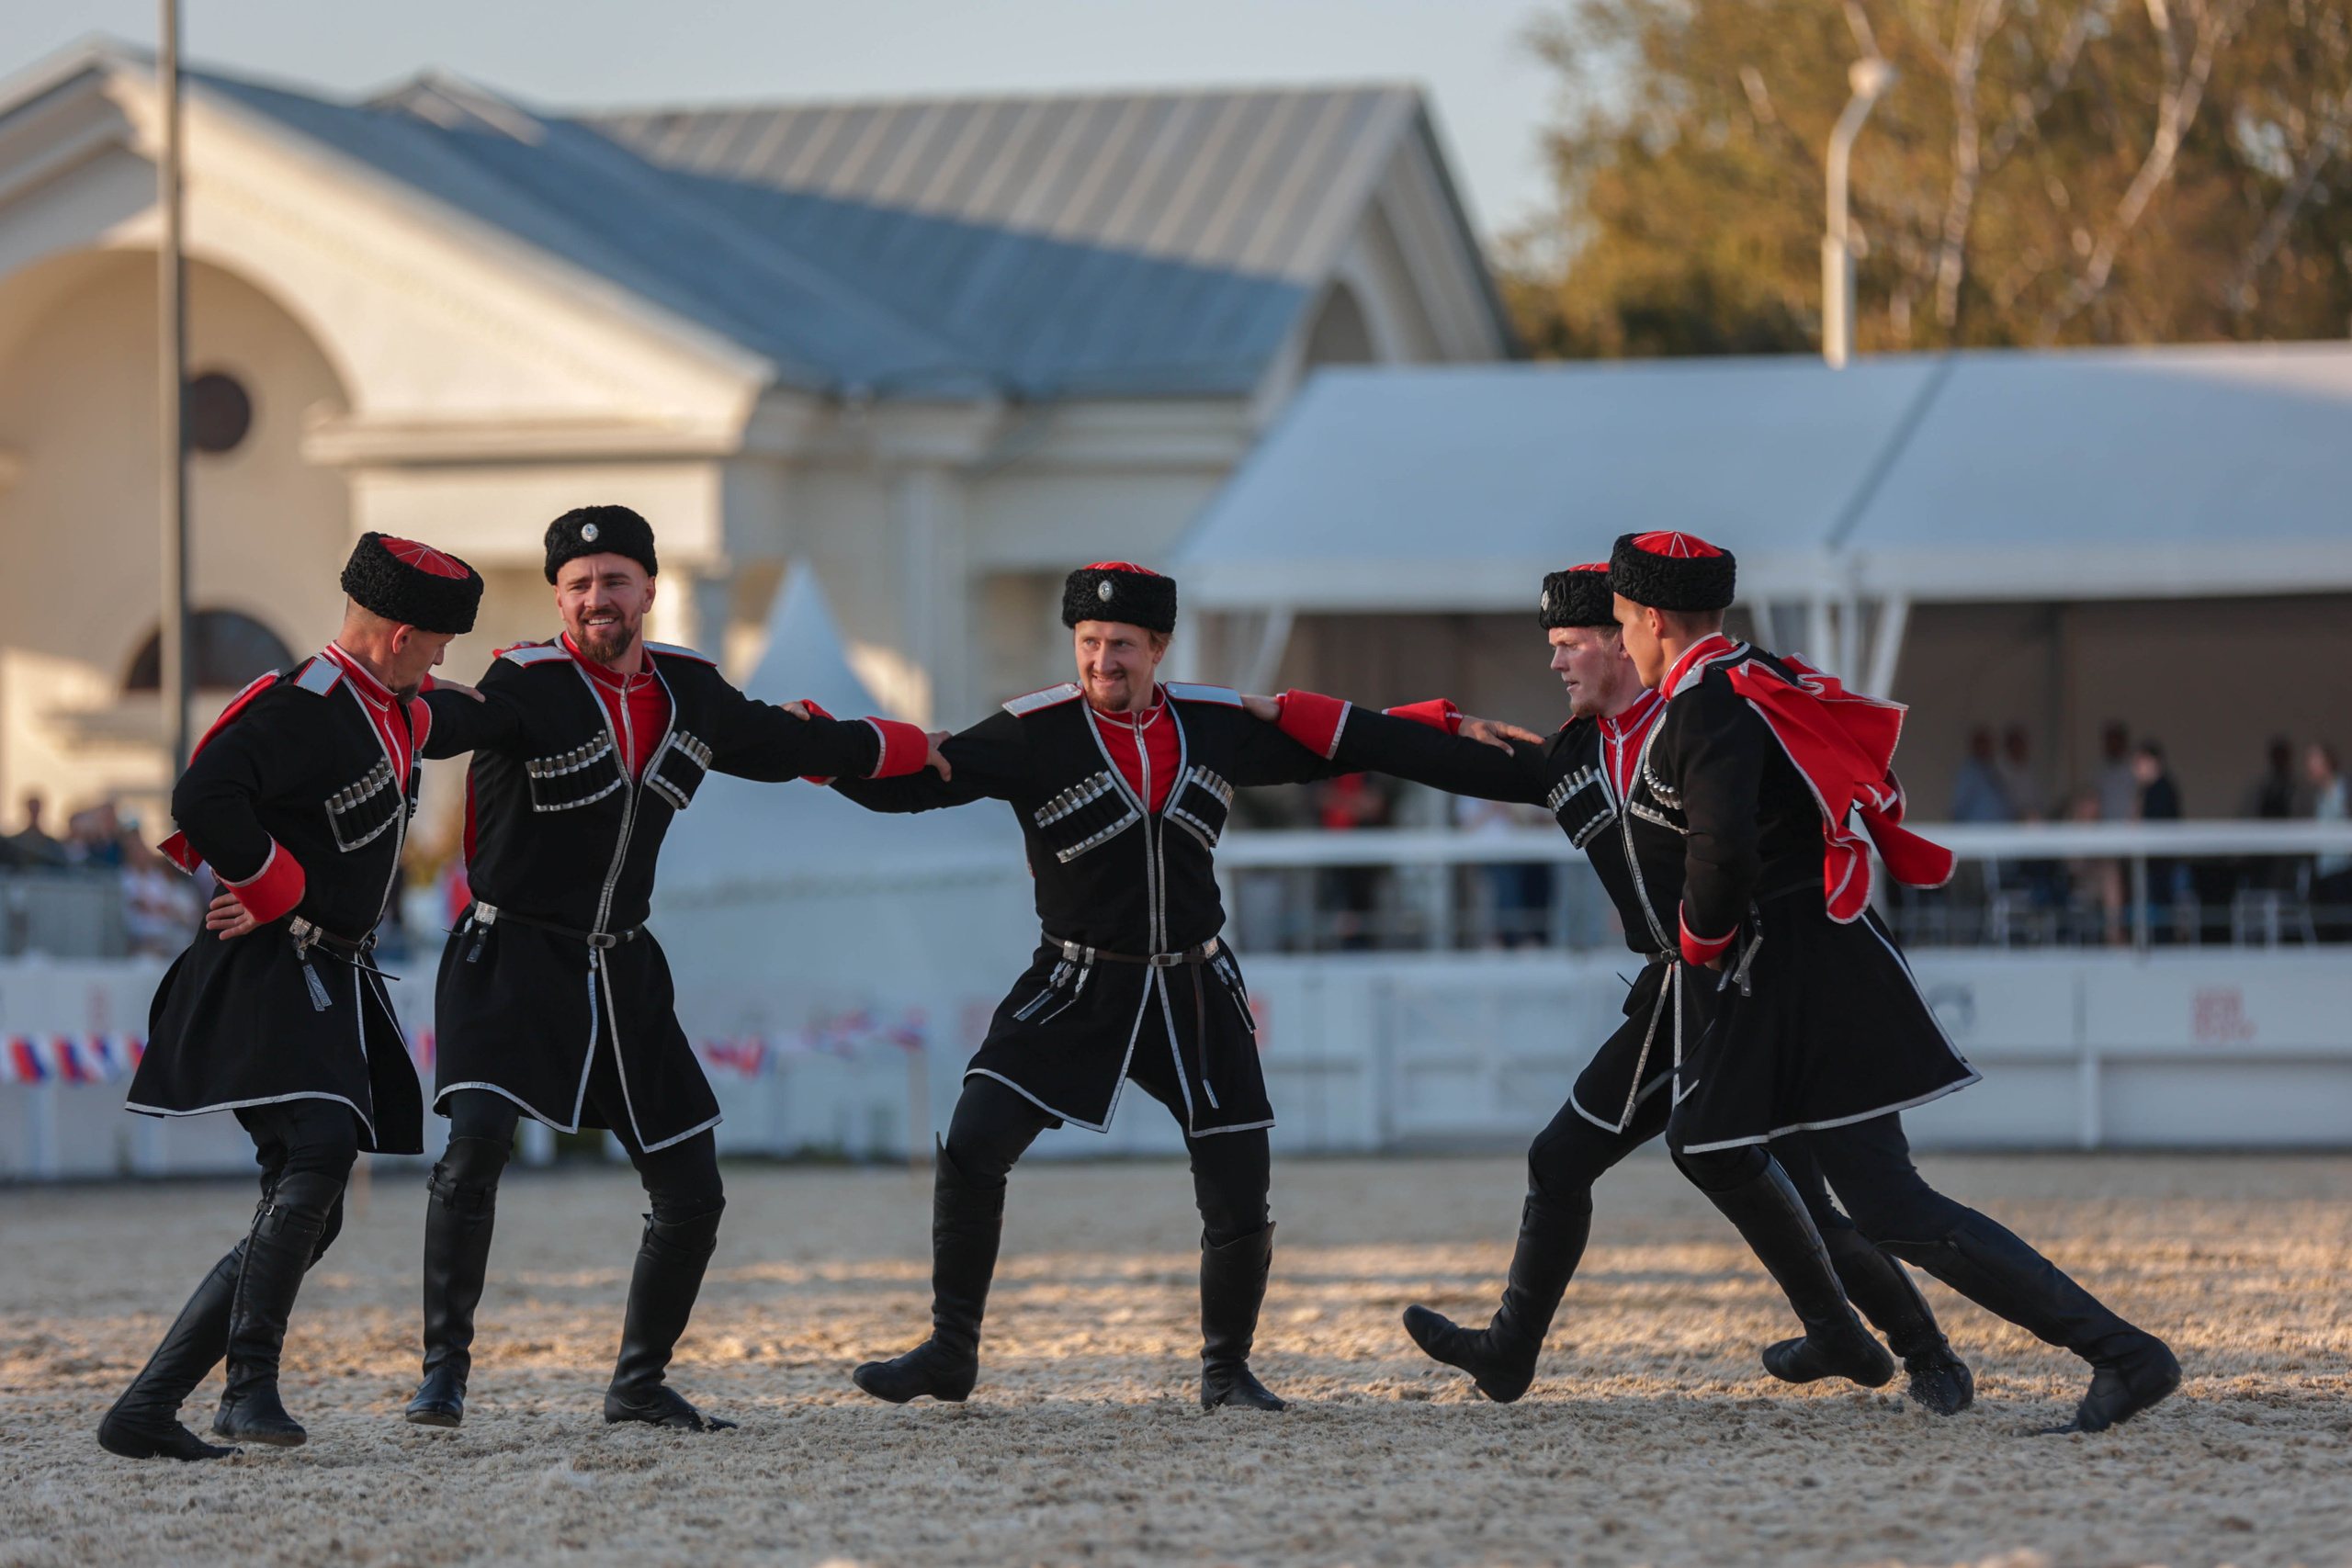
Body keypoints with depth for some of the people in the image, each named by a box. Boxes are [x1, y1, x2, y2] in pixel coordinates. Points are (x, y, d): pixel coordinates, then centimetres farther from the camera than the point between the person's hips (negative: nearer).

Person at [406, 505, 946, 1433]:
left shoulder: (689, 691, 6)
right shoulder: (528, 686, -15)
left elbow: (786, 745, 24)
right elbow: (450, 721, -37)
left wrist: (908, 748, 34)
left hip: (622, 973, 6)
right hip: (509, 963, -6)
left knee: (691, 1195, 5)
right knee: (475, 1145, -25)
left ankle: (638, 1384, 22)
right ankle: (445, 1370, -14)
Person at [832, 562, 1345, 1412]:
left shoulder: (1219, 724, 1)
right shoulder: (1033, 734, -10)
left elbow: (1325, 748, 16)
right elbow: (911, 780, -16)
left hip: (1194, 991, 2)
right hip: (1077, 990, -2)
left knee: (1240, 1204, 0)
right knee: (971, 1150, -15)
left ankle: (1227, 1369, 24)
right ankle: (950, 1352, 0)